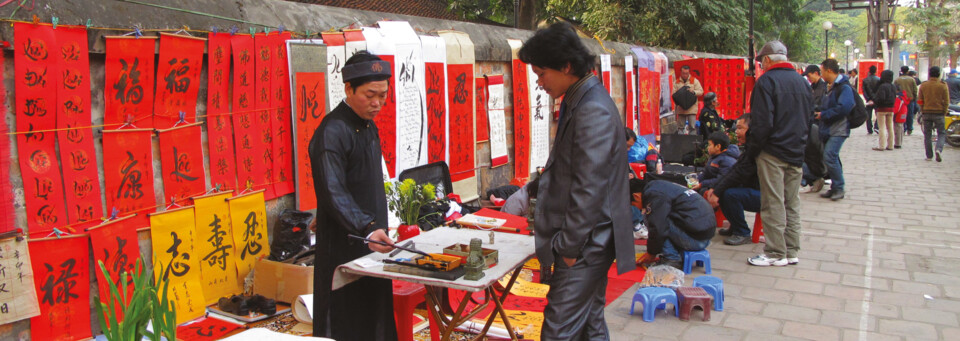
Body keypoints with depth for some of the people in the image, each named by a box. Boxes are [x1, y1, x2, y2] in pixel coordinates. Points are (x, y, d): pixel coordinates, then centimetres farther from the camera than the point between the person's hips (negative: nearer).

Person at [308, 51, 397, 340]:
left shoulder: (367, 125, 11)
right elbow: (334, 193, -28)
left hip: (371, 240, 9)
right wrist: (366, 230, -39)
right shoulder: (332, 132, -19)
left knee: (376, 315, 18)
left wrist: (377, 229, 16)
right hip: (345, 248, -9)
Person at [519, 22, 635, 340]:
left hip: (584, 246, -10)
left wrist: (569, 246, -17)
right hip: (586, 243, 10)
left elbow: (589, 188, -22)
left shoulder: (593, 111, -20)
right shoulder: (579, 102, 12)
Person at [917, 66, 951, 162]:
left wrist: (923, 111, 11)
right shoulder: (943, 85, -6)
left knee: (927, 134, 8)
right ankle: (938, 149, -17)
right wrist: (944, 113, 3)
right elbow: (946, 101, -6)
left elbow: (919, 100, 3)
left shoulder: (923, 85, 0)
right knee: (941, 133, 8)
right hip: (939, 113, -2)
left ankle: (929, 155, 9)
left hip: (926, 112, 2)